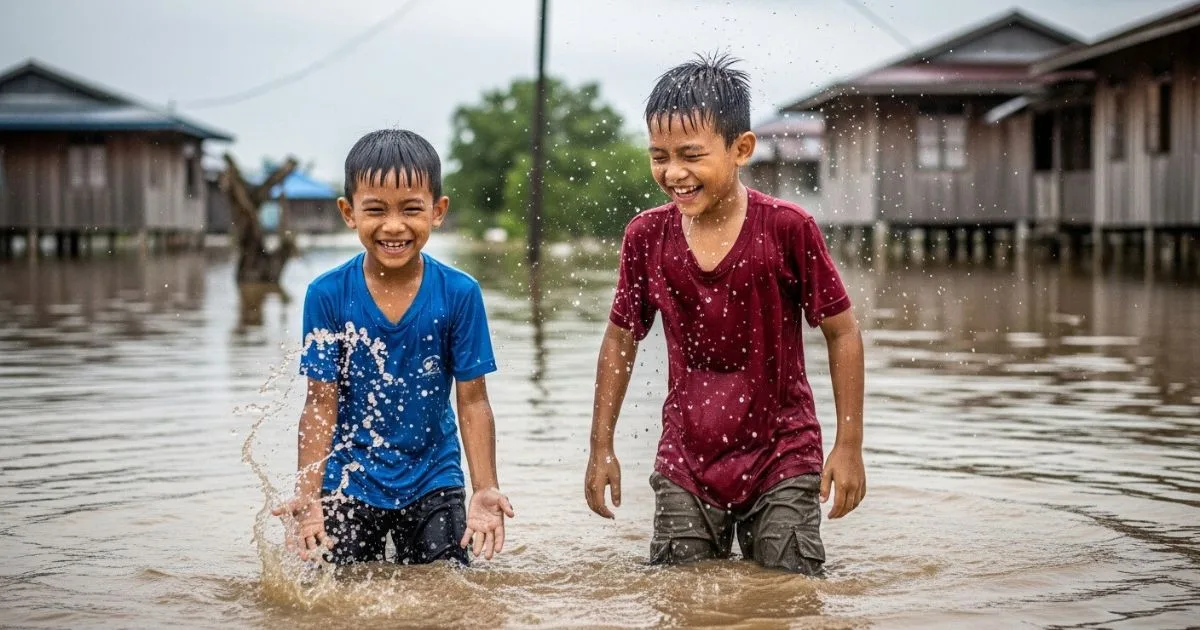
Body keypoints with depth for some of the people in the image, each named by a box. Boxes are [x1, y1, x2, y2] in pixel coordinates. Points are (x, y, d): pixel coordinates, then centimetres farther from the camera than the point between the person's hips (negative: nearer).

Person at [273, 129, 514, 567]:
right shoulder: (327, 295, -10)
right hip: (349, 485, 0)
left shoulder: (459, 293, -10)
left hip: (433, 485, 0)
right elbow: (321, 404, -7)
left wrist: (486, 490, -14)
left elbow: (472, 402, -6)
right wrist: (308, 496, -14)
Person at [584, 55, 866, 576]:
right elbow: (621, 338, 9)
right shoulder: (646, 236, -4)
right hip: (685, 462, 3)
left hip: (781, 456, -2)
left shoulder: (787, 228, -14)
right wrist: (601, 448, 9)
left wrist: (849, 446, -6)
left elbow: (842, 333, -5)